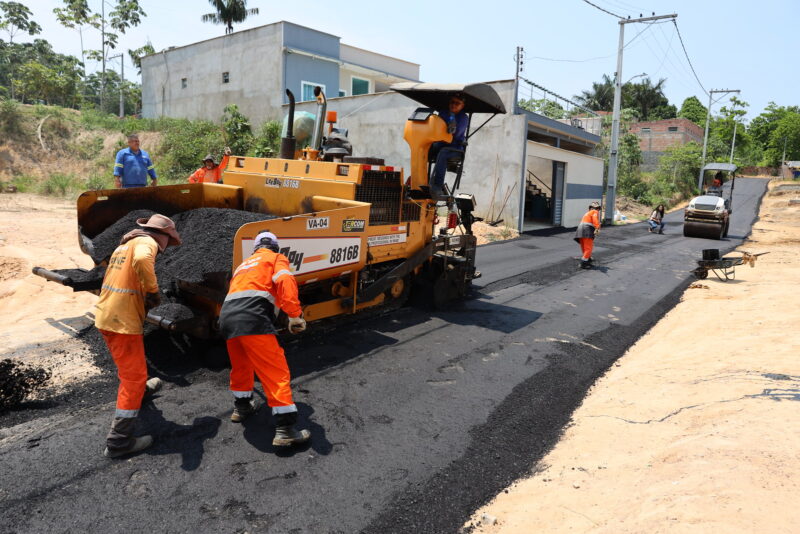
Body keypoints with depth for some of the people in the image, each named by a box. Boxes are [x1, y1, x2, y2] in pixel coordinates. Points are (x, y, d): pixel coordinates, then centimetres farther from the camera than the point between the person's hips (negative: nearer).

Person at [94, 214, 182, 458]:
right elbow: (142, 260, -34)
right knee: (133, 376, -3)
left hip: (105, 316, 9)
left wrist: (143, 294, 13)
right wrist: (153, 291, -22)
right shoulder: (146, 242, -10)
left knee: (128, 363, 33)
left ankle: (140, 389, 60)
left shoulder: (126, 243, 19)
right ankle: (119, 441, -1)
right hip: (123, 321, -9)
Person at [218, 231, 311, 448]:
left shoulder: (243, 264, 35)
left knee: (241, 366, 29)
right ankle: (285, 430, -7)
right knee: (276, 372, -5)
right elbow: (285, 281, -8)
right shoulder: (276, 258, 14)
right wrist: (295, 315, -14)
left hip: (226, 316, 7)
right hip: (253, 318, -7)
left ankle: (241, 407, 44)